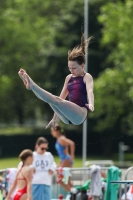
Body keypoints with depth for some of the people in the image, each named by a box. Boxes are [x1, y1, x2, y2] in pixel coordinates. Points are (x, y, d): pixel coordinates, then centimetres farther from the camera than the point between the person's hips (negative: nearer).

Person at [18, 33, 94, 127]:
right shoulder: (69, 78, 19)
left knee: (57, 100, -30)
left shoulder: (87, 77, -1)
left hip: (80, 114, -7)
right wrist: (55, 118, 19)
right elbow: (62, 97, 21)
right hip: (68, 118, 7)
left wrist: (91, 104, -44)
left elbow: (90, 91, -22)